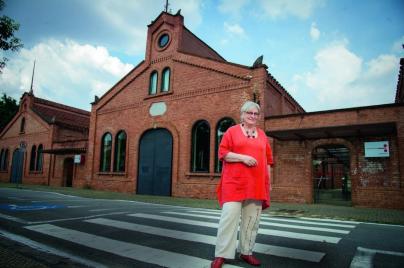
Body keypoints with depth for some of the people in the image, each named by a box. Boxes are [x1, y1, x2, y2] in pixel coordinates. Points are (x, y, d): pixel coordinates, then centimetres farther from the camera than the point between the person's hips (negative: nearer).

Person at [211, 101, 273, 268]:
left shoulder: (262, 134, 16)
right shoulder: (232, 131, 4)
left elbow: (268, 159, 18)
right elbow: (222, 152, -3)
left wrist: (268, 181, 13)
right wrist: (242, 157, -16)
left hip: (256, 184, 5)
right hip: (235, 182, -4)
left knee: (252, 219, 8)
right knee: (229, 216, -8)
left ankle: (246, 252, 22)